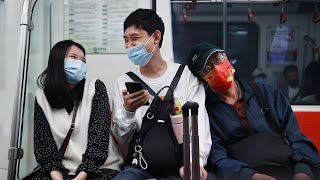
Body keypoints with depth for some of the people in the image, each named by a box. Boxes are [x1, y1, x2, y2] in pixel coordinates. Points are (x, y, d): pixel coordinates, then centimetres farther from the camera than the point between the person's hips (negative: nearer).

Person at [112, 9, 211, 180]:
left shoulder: (186, 75, 1)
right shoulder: (124, 81, 6)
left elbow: (199, 121, -9)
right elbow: (122, 138, 6)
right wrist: (127, 111, -15)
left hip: (182, 166, 0)